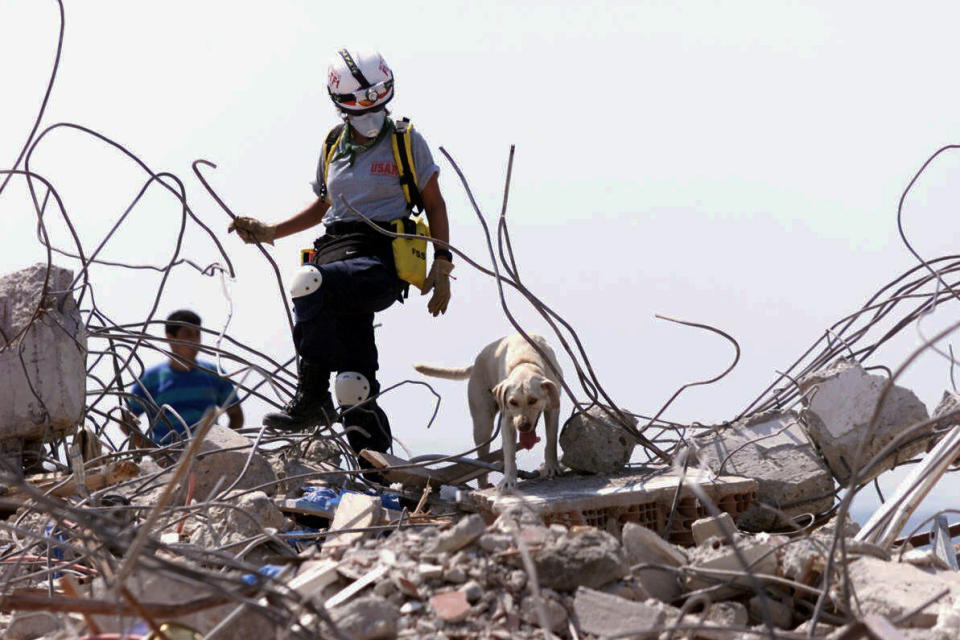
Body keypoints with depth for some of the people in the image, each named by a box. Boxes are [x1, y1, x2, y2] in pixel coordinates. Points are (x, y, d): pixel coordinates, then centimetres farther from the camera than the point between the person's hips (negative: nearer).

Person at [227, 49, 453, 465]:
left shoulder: (405, 141, 5)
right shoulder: (334, 145, 18)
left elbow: (434, 204, 8)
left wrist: (441, 267, 0)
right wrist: (270, 233, 20)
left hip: (382, 260, -5)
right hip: (335, 251, 5)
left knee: (311, 283, -36)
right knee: (355, 385, -9)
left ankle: (311, 398, -29)